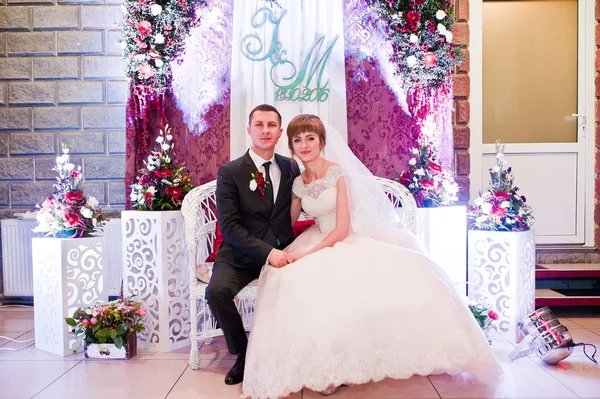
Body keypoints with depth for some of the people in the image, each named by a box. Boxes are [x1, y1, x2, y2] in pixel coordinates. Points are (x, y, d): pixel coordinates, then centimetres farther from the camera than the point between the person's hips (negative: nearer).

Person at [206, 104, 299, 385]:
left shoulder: (291, 168, 9)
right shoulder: (230, 172, -2)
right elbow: (229, 226, -10)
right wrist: (266, 252, -22)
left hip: (282, 252, 2)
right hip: (241, 254, -2)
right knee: (217, 290, -29)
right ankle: (242, 353, -2)